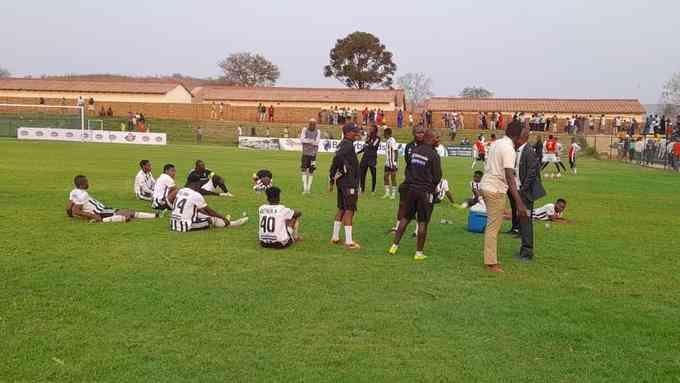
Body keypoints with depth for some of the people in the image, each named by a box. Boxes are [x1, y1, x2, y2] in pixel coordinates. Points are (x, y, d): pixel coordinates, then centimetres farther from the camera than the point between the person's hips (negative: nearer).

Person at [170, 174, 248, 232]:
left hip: (173, 224, 8)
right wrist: (223, 217, 10)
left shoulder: (180, 191, 11)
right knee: (213, 219, 3)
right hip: (185, 226, -8)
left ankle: (222, 221, 34)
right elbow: (209, 211, -3)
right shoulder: (196, 195, -14)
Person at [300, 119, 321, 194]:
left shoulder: (318, 132, 0)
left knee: (311, 171, 4)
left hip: (313, 154, 0)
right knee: (304, 171, -5)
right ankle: (304, 188, -4)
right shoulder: (304, 130, 2)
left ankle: (309, 188, 12)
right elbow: (301, 140, -10)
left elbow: (317, 142, -11)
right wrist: (312, 141, -16)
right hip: (305, 153, 0)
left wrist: (307, 140, -16)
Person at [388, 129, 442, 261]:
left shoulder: (415, 151, 4)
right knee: (423, 222, 2)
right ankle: (419, 252, 7)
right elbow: (437, 177, -8)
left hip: (411, 189, 5)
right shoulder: (434, 155, -12)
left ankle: (394, 246, 16)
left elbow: (408, 167, 12)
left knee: (405, 218, 16)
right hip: (425, 191, -5)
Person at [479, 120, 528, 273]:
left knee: (492, 225, 16)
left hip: (486, 185, 9)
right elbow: (509, 178, -25)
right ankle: (491, 263, 3)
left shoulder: (497, 143, 10)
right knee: (493, 226, -3)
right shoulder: (509, 149, -17)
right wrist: (519, 204, -29)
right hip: (496, 190, -9)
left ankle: (491, 259, 24)